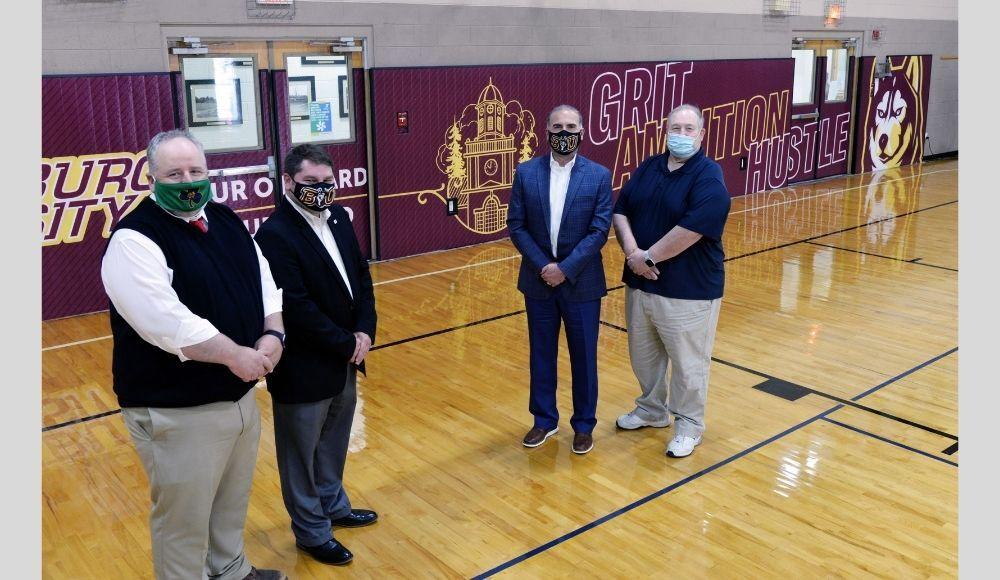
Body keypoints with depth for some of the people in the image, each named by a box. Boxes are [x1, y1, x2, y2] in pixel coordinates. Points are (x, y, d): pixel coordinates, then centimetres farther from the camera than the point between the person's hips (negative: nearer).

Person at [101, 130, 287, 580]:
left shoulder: (226, 220, 7)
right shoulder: (134, 239, -17)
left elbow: (264, 282, 7)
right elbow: (164, 320, -29)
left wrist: (272, 335, -11)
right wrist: (234, 354, -25)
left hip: (240, 394, 8)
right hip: (177, 410, -8)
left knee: (233, 502, 26)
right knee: (184, 519, 8)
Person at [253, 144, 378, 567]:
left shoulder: (338, 218, 4)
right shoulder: (274, 235, -21)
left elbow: (361, 276, 8)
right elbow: (297, 308, -24)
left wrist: (364, 332, -6)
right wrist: (348, 345, -16)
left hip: (345, 359, 8)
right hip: (303, 369, -8)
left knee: (334, 443, 23)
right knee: (302, 453, 11)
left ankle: (332, 505, 44)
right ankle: (312, 532, 27)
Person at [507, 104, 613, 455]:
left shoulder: (599, 176, -5)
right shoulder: (526, 173, -1)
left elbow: (600, 230, -10)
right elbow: (516, 226, -3)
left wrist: (565, 268, -17)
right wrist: (543, 266, -14)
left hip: (581, 283, -1)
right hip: (538, 281, 2)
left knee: (583, 357, 9)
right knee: (541, 354, 13)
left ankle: (584, 425, 26)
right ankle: (545, 420, 30)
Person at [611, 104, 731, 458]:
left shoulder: (709, 178, -14)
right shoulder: (647, 169, 7)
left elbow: (690, 231, -24)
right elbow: (620, 211, 3)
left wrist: (648, 257, -16)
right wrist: (633, 252, -13)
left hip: (688, 291, -6)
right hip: (640, 284, 7)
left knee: (688, 364, 6)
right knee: (643, 356, 21)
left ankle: (689, 426, 25)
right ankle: (653, 410, 42)